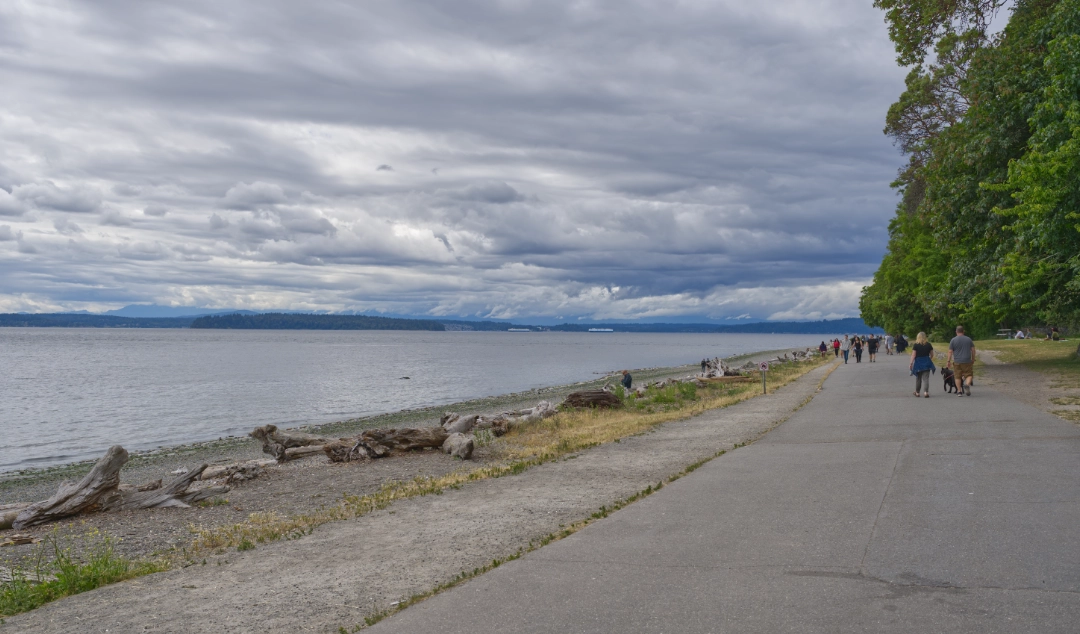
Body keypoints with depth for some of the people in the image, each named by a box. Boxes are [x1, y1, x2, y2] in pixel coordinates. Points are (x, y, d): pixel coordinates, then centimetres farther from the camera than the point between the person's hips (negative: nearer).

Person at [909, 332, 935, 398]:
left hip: (918, 363, -1)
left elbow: (913, 355, -11)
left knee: (918, 378, 13)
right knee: (926, 378, 0)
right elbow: (932, 355, 8)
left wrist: (911, 363, -8)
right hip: (926, 363, 1)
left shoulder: (916, 345, -7)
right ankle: (926, 392, -16)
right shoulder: (928, 344, 1)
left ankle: (917, 392, 23)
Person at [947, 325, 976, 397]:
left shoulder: (953, 340, -2)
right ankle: (967, 384, -22)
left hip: (957, 362, -1)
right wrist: (973, 359, 17)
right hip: (967, 361, 1)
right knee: (969, 375, 6)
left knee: (958, 377, 7)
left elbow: (950, 352, -4)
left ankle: (959, 391, 6)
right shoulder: (968, 339, 5)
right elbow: (973, 350, 8)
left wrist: (949, 361, 2)